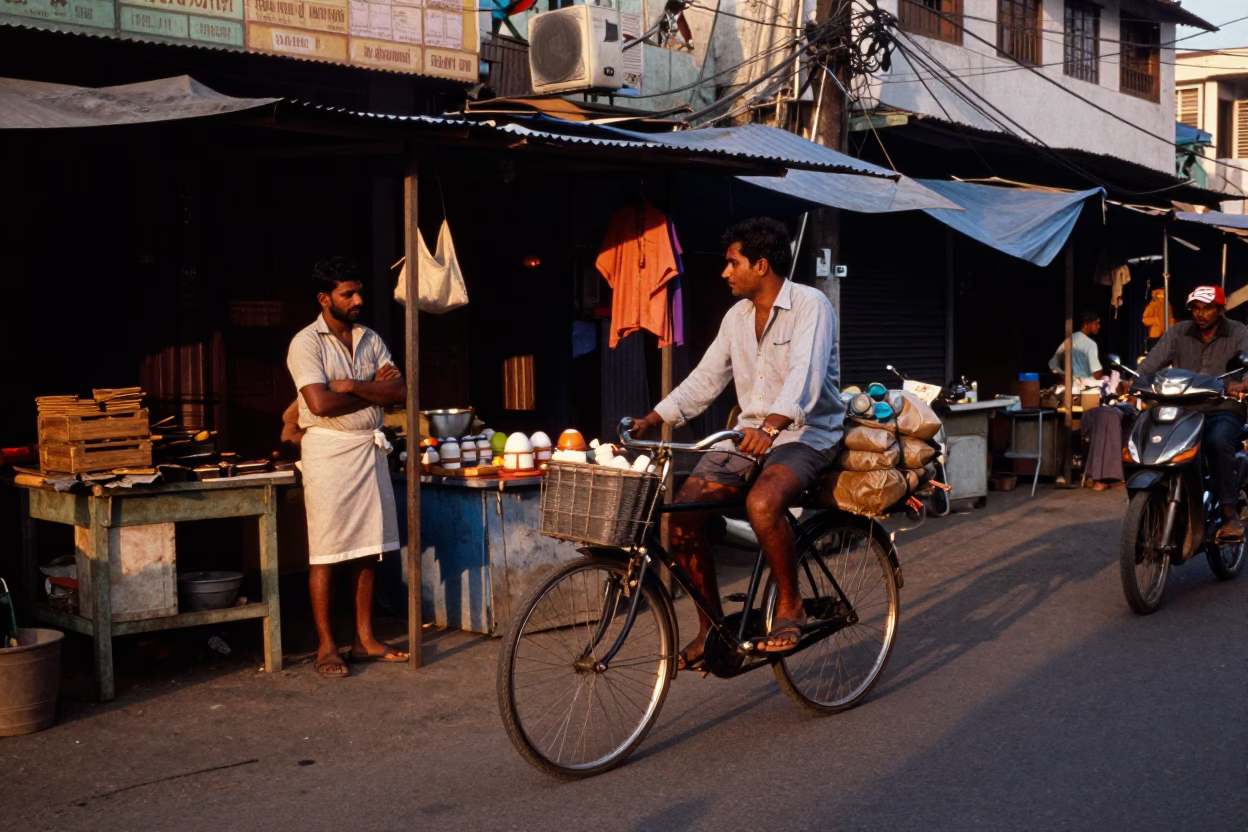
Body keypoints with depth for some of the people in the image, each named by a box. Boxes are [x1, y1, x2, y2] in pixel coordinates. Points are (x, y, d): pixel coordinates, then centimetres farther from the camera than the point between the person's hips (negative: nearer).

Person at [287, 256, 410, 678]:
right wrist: (374, 391, -7)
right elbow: (320, 403, -20)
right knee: (326, 553, -2)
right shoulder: (307, 343, -8)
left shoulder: (369, 339, 11)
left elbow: (399, 391, 1)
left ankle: (365, 639, 18)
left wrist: (353, 387, -14)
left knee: (367, 548, 9)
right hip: (328, 450, -6)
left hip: (369, 449, 6)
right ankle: (326, 647, 5)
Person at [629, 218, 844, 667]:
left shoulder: (810, 306, -12)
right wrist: (652, 420, 2)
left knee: (762, 502, -37)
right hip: (751, 434, 7)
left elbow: (805, 375, -27)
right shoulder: (738, 317, 11)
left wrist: (771, 426, -44)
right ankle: (711, 626, 2)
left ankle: (790, 605, -13)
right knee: (683, 510, -12)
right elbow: (705, 379, 13)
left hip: (804, 433, -7)